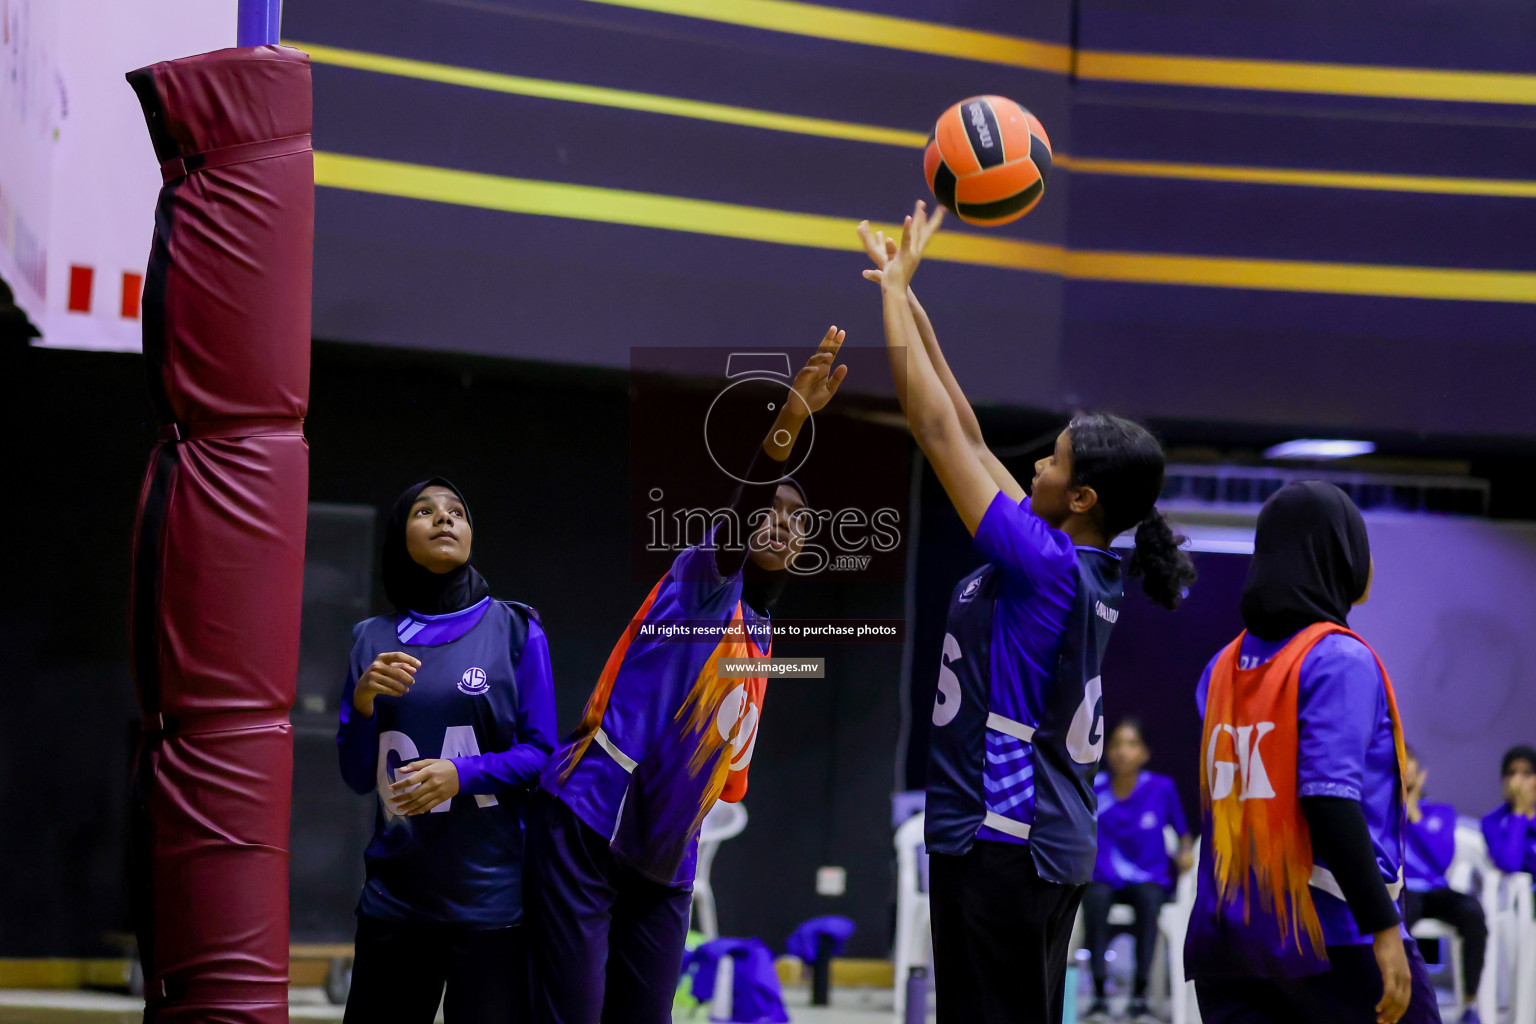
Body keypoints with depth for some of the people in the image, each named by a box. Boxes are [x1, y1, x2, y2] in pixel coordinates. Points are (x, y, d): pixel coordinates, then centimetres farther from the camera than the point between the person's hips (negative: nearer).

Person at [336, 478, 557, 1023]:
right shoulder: (373, 639, 10)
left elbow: (541, 754, -1)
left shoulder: (515, 630, 2)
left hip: (490, 891, -3)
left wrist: (463, 775, -17)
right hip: (396, 892, 3)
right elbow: (358, 776, 10)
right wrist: (363, 701, -8)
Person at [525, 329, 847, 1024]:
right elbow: (742, 507, -25)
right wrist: (787, 420, -41)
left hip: (663, 862, 8)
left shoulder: (761, 643, 19)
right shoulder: (704, 582, -3)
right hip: (586, 827, -7)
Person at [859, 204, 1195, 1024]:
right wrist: (909, 303, 17)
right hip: (1048, 843, 10)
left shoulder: (1049, 566, -15)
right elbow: (966, 438, 16)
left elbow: (936, 428, -14)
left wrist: (894, 289, -5)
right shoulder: (1081, 570, 10)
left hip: (1001, 843, -10)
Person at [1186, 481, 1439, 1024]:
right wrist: (1382, 927, -21)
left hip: (1228, 938, 6)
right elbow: (1330, 796, -18)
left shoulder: (1223, 669, 11)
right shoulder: (1339, 660, -8)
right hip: (1333, 934, -6)